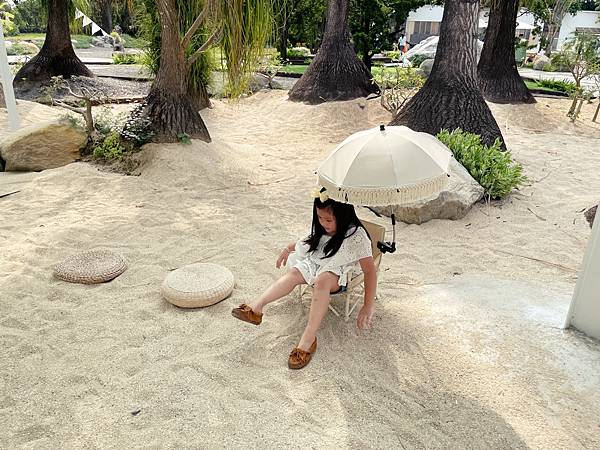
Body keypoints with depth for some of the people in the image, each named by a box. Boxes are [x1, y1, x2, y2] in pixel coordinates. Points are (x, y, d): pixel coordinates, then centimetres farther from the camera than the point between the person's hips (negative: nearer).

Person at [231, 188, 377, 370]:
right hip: (315, 265, 6)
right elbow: (311, 241, 25)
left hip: (337, 276, -6)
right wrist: (289, 248, 13)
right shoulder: (322, 228, 1)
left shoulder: (356, 236, -20)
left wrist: (368, 307, -24)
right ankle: (256, 308, -34)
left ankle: (308, 339, -41)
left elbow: (370, 271, -21)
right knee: (294, 273, -26)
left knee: (322, 280, -39)